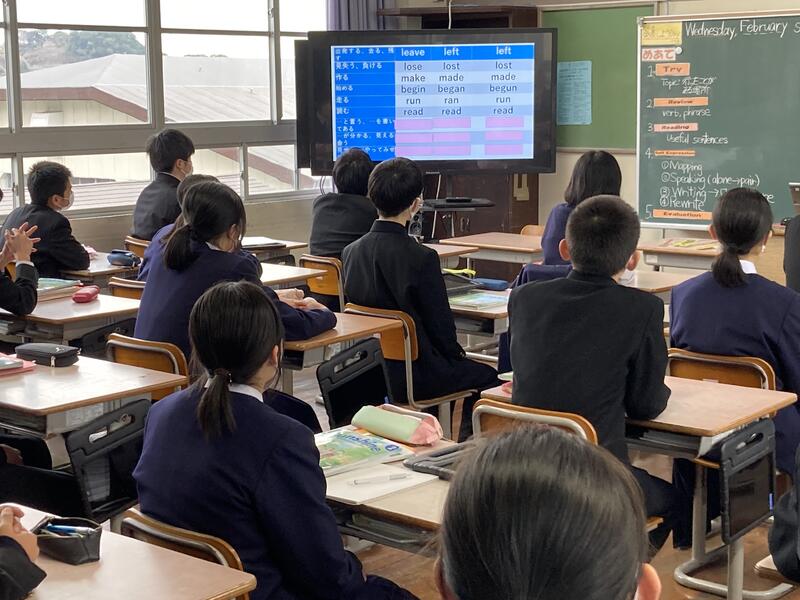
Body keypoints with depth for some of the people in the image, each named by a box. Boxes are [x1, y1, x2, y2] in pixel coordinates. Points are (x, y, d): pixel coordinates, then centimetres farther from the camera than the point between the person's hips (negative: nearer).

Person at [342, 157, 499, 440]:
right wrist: (456, 354, 7)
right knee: (487, 377, 17)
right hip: (413, 376, -7)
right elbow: (440, 324, -17)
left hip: (369, 371, 7)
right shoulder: (422, 258, -24)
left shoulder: (350, 251, -4)